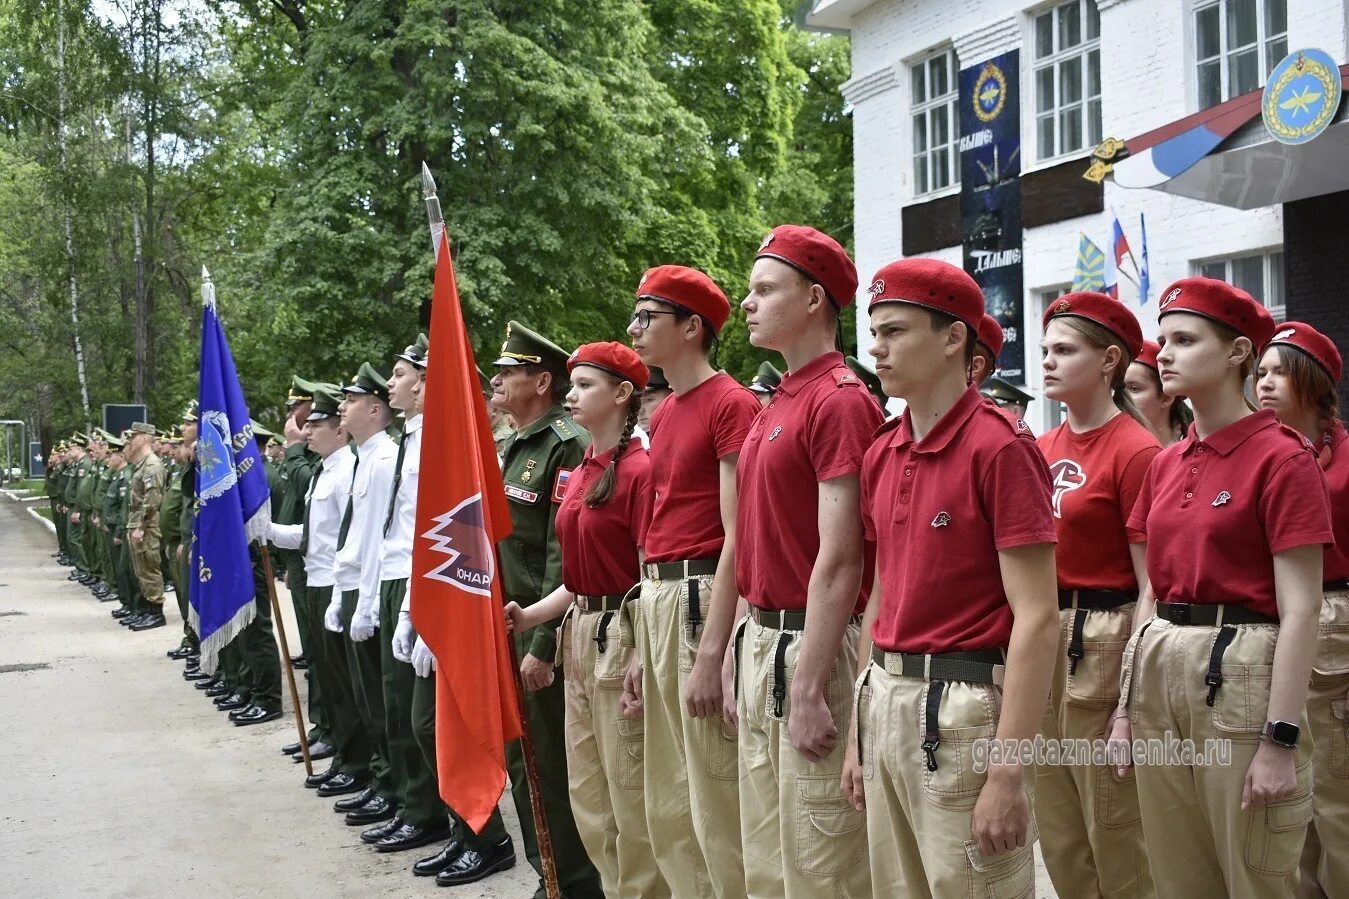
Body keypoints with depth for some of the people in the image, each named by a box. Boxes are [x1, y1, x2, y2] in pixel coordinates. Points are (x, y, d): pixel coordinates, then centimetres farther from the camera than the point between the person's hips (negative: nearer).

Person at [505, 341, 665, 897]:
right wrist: (529, 615, 3)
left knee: (631, 797, 2)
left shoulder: (639, 469, -14)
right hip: (580, 635, 9)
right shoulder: (579, 473, 12)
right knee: (588, 795, 16)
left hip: (623, 637, -9)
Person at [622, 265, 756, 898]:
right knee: (667, 805, 16)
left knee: (717, 803, -1)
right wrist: (642, 648, 18)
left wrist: (711, 654, -20)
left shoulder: (732, 404, -10)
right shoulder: (662, 415, 17)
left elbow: (737, 536, -16)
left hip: (706, 600, -9)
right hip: (656, 602, 9)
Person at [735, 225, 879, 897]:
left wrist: (808, 689, -21)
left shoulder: (841, 400, -14)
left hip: (811, 646, -9)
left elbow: (840, 560, -19)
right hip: (759, 640, 9)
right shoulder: (774, 404, 14)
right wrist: (743, 657, 17)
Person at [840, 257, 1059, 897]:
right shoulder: (881, 454, 9)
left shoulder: (1000, 447, -13)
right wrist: (859, 733, 15)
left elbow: (1036, 617, -16)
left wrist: (1009, 772, -19)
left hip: (964, 706, -7)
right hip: (885, 703, 7)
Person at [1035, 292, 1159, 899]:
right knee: (1058, 836, 17)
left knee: (1114, 836, 6)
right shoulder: (1043, 449, 9)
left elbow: (1154, 588, -13)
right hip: (1038, 637, 7)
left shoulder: (1135, 451, -12)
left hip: (1102, 643, -7)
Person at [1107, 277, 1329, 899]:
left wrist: (1281, 740, -17)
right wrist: (1126, 703, 12)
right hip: (1159, 669, 7)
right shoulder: (1165, 464, 11)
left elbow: (1299, 609, -13)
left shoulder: (1282, 457, -9)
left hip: (1240, 671, -7)